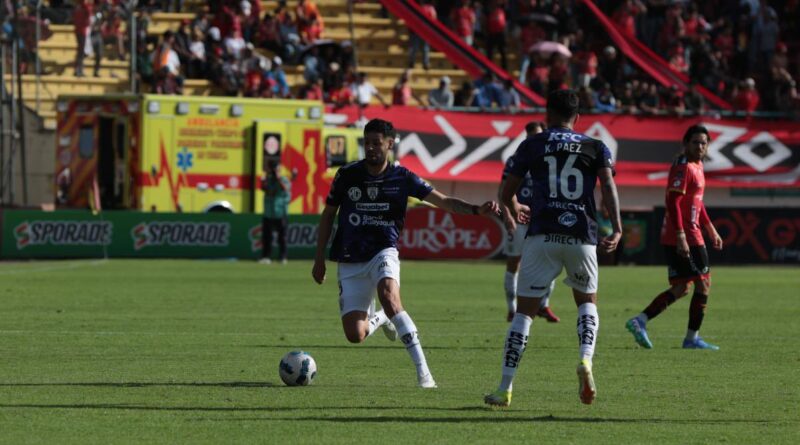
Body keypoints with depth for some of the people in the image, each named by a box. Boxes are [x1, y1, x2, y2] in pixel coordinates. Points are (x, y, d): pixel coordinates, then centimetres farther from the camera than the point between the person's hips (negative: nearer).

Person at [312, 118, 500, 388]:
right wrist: (319, 259, 10)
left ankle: (422, 369, -32)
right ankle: (379, 319, 33)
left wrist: (476, 210, -23)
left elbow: (444, 202, -6)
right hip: (350, 262, 2)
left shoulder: (402, 178, -4)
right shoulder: (347, 175, -2)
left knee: (389, 296, -35)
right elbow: (328, 215, 10)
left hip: (383, 253, -2)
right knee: (355, 335, -7)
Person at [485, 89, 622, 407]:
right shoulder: (596, 148, 12)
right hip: (582, 235, 1)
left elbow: (506, 191, 14)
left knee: (525, 311, 5)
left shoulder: (532, 145, 11)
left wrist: (511, 212, 36)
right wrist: (617, 228, -9)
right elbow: (608, 184, -4)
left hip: (542, 235, -1)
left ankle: (505, 389, 0)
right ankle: (585, 359, -5)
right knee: (587, 301, 23)